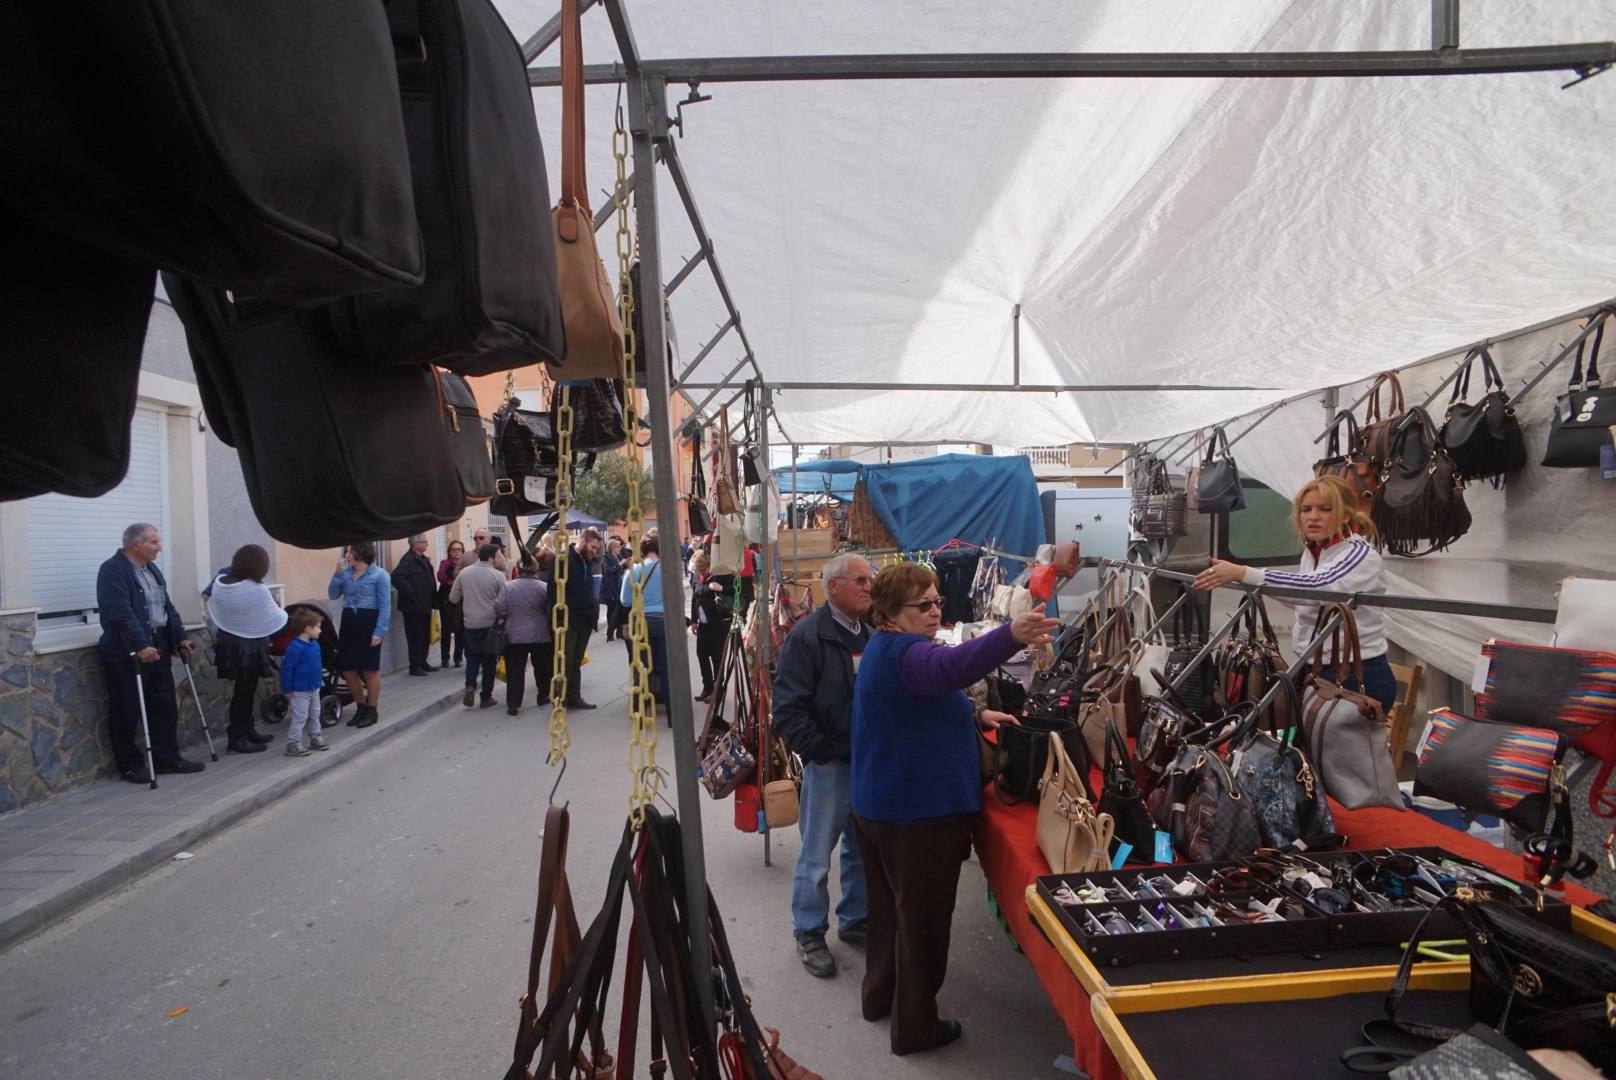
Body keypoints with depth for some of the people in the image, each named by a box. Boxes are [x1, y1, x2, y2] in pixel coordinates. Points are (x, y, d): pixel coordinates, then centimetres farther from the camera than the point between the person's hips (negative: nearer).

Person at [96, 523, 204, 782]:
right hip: (128, 652, -8)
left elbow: (168, 607, 19)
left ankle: (167, 758, 19)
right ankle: (130, 766, 13)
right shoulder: (113, 571, -13)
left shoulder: (152, 569, 14)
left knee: (166, 707, 11)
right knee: (127, 712, 2)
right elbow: (121, 613, -23)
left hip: (158, 646, 8)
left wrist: (180, 637, 13)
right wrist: (140, 646, -28)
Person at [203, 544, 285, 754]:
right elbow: (276, 619, -10)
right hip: (249, 648, -7)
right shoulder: (257, 590, -21)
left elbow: (214, 612, 11)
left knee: (243, 689, 17)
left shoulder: (219, 583, -1)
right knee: (245, 691, 3)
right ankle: (237, 739, 9)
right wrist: (284, 614, 11)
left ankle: (247, 732, 27)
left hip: (228, 644, 7)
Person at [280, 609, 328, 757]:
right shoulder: (295, 647, -23)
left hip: (313, 689, 9)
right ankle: (293, 744, 4)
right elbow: (286, 669, -20)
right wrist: (287, 689, -17)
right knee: (299, 717, -3)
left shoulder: (315, 644, 4)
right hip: (299, 691, -8)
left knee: (315, 715, 18)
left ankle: (316, 738, 30)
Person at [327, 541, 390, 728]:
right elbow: (333, 594, 2)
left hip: (368, 622, -5)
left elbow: (385, 606, -10)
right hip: (348, 621, 5)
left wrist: (379, 631, -16)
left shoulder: (379, 574, -9)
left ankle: (372, 710, 19)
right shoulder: (346, 572, 6)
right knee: (347, 669, 8)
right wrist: (338, 573, -8)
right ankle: (361, 706, 26)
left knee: (370, 670, 5)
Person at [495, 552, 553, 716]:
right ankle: (543, 695, 29)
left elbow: (499, 609, -8)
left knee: (515, 671, 5)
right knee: (542, 667, 17)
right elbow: (550, 611, -7)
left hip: (515, 636, 0)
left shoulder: (508, 586, -7)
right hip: (540, 635, 0)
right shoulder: (544, 587, -8)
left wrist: (512, 617, 11)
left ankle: (513, 704, 2)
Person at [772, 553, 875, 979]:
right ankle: (809, 933, 25)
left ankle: (856, 919, 38)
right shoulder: (807, 635, -15)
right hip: (830, 766, -6)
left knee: (862, 849, 19)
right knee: (816, 855, 7)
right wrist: (820, 753, -16)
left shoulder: (874, 633, 4)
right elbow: (788, 708, -17)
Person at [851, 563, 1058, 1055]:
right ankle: (915, 1025, 20)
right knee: (923, 918, 6)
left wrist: (974, 716, 13)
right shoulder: (903, 653, -23)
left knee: (890, 905, 24)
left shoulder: (886, 649, 12)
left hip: (881, 807, 10)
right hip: (918, 814, -10)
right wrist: (1011, 635, -61)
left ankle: (880, 994, 41)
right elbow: (951, 667, -46)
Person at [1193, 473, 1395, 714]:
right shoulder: (1310, 553, 8)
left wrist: (1242, 574, -44)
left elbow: (1318, 586, -35)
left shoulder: (1362, 555, -15)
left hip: (1358, 679, -7)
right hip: (1314, 672, 7)